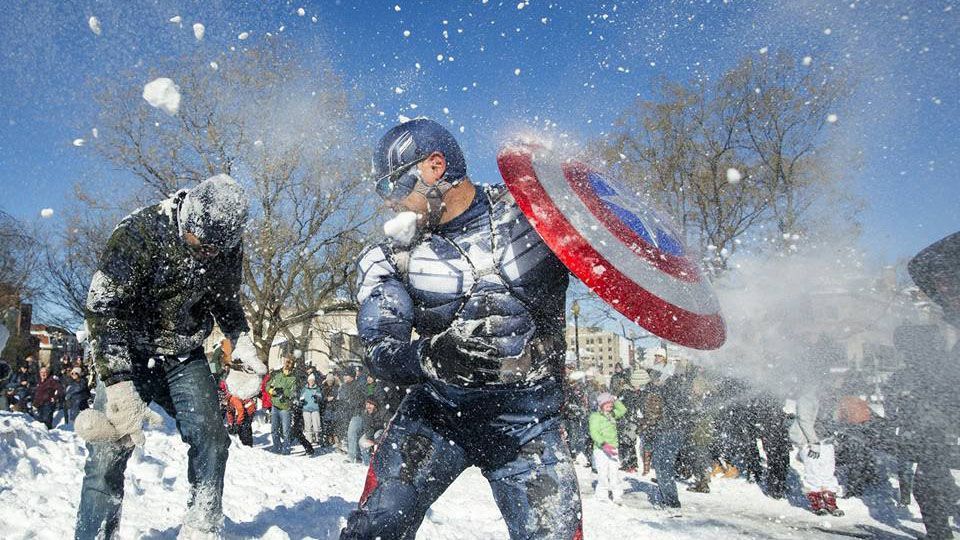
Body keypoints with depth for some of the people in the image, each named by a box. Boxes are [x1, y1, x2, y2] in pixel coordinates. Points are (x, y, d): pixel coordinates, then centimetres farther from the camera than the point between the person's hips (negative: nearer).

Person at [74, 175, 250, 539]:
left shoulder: (227, 247, -7)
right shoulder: (138, 233, -23)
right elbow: (103, 308, -26)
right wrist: (119, 384, -34)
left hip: (185, 356, 3)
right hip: (128, 355, -3)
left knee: (211, 438, -10)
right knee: (107, 452, -11)